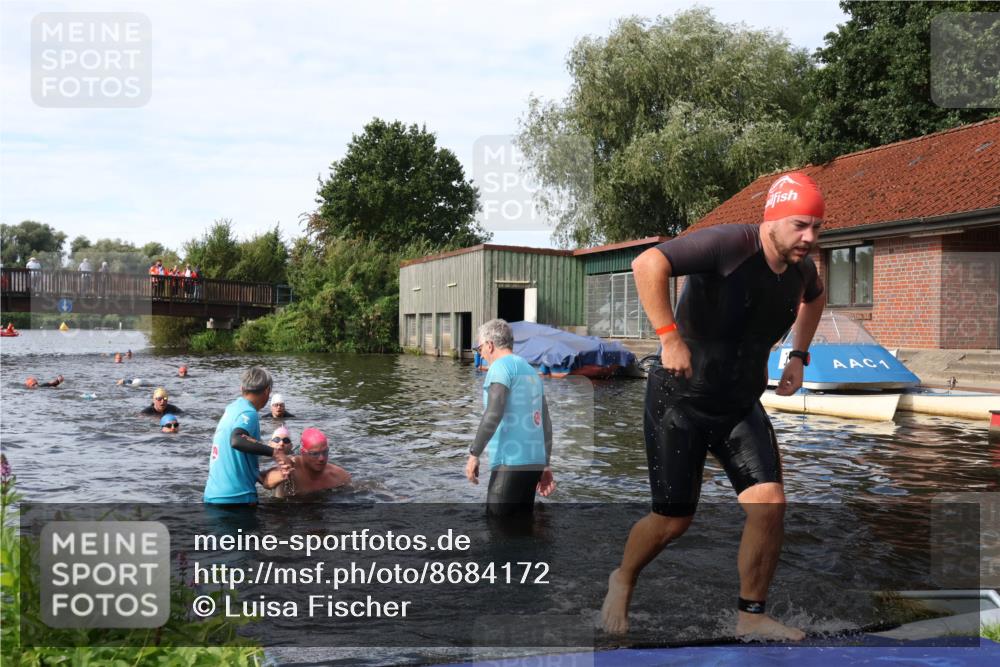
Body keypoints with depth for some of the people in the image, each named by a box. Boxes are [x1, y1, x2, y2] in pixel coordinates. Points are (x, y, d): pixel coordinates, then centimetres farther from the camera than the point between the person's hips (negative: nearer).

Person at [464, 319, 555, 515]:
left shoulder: (501, 366, -5)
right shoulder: (531, 371, 19)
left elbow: (493, 413, -18)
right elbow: (546, 423, 20)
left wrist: (474, 453, -14)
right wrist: (546, 465, 23)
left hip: (510, 461, -8)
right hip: (534, 461, 8)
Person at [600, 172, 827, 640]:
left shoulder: (801, 268, 1)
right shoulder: (729, 245, -22)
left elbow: (814, 298, 27)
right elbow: (647, 264, -33)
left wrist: (799, 355, 16)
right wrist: (670, 337, -34)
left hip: (742, 405, 6)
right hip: (679, 401, -6)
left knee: (769, 505, -7)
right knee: (674, 520, 2)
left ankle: (751, 616, 12)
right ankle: (623, 580, 33)